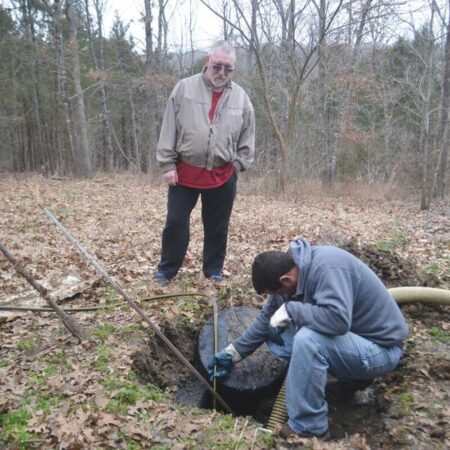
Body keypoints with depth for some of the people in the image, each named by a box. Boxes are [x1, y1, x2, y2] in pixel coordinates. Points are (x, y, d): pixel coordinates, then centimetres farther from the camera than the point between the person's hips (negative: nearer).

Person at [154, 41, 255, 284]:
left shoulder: (241, 97, 3)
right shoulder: (184, 88, -2)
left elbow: (247, 137, 9)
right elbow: (169, 130, -2)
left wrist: (237, 165, 0)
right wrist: (168, 164, -6)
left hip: (223, 176, 1)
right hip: (185, 171, -1)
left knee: (217, 227, 11)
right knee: (175, 222, 6)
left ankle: (213, 270, 28)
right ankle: (167, 268, 24)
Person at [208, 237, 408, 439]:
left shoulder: (327, 268, -29)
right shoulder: (291, 268, -3)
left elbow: (338, 319, -42)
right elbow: (268, 317, 6)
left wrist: (289, 310, -28)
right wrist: (233, 352, 6)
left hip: (380, 347, -9)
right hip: (352, 335, 9)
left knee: (307, 340, -32)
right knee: (276, 334, 0)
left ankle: (308, 427, -12)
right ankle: (352, 376, 9)